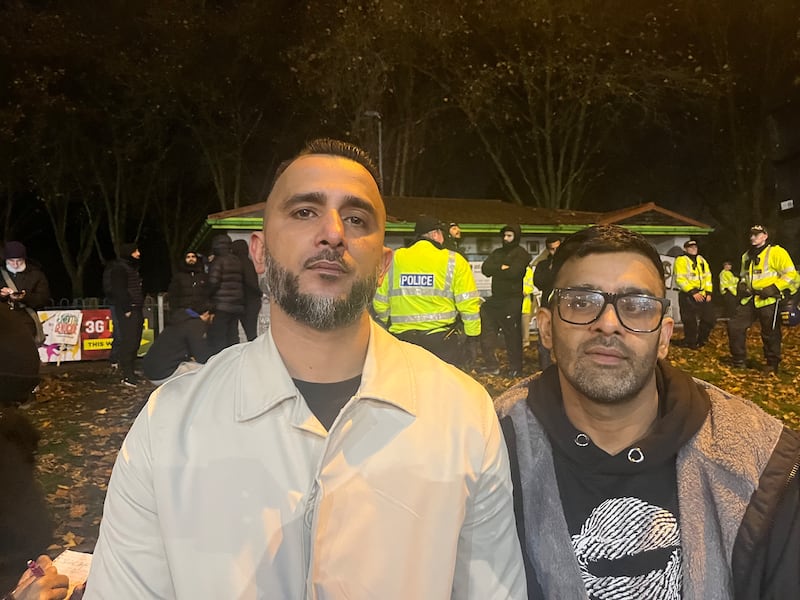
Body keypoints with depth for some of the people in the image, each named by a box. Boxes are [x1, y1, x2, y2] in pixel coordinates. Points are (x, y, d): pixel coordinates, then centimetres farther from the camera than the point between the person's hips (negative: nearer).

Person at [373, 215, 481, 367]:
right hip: (442, 338, -2)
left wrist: (392, 325, 21)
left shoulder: (394, 259, 1)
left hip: (402, 336, 3)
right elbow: (468, 303, -8)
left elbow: (380, 303, 5)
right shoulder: (453, 261, -6)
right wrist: (473, 336, 3)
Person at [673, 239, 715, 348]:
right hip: (687, 296, -6)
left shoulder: (701, 260, 14)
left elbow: (708, 276, 13)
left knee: (709, 319, 10)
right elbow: (680, 279, -16)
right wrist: (693, 292, -21)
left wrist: (708, 292, 2)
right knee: (690, 321, -2)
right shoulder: (681, 260, -7)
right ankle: (690, 343, 13)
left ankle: (701, 340, 27)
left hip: (703, 295, 6)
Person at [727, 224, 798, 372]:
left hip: (769, 300, -7)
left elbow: (790, 274, -12)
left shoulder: (776, 252, -8)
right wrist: (742, 286, 11)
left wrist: (774, 289, -20)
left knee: (770, 334, 2)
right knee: (734, 326, 2)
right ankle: (739, 360, 13)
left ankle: (772, 365, 17)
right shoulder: (747, 256, 16)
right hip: (750, 299, 7)